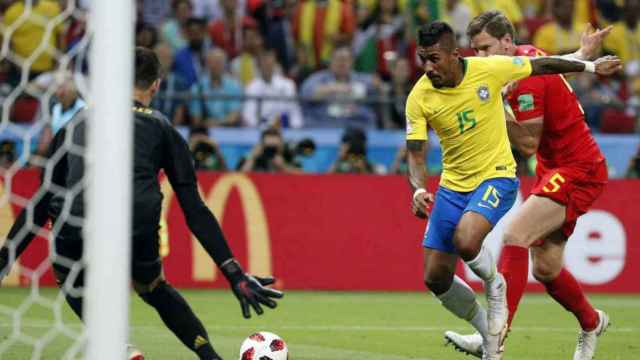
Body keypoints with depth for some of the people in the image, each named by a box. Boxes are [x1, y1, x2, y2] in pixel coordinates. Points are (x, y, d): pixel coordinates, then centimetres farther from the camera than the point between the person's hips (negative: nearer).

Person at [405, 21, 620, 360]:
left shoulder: (489, 69, -15)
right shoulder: (419, 98, -12)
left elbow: (541, 65, 1)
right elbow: (415, 154, -9)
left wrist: (591, 66, 14)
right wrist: (418, 189, -30)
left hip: (496, 176, -3)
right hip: (452, 184, 3)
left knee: (465, 242, -31)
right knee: (436, 279, -1)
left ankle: (494, 286, 4)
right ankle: (489, 332, 25)